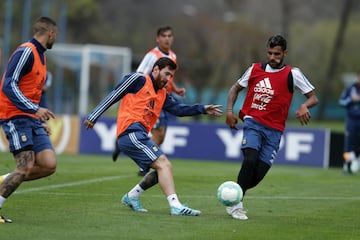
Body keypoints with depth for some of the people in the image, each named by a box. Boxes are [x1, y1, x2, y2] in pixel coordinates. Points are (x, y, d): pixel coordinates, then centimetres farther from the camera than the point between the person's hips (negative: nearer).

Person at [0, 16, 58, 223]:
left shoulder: (41, 56, 18)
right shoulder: (26, 52, -11)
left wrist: (40, 121, 21)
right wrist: (35, 109, -26)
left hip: (31, 119, 9)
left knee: (49, 165, -6)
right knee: (26, 167, -16)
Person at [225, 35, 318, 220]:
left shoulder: (292, 74, 2)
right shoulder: (255, 69, 8)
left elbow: (313, 98, 2)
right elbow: (235, 88, 21)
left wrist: (305, 106, -21)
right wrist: (229, 111, 6)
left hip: (274, 130, 0)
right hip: (252, 123, 0)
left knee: (258, 174, -6)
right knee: (250, 160, -25)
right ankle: (236, 204, -16)